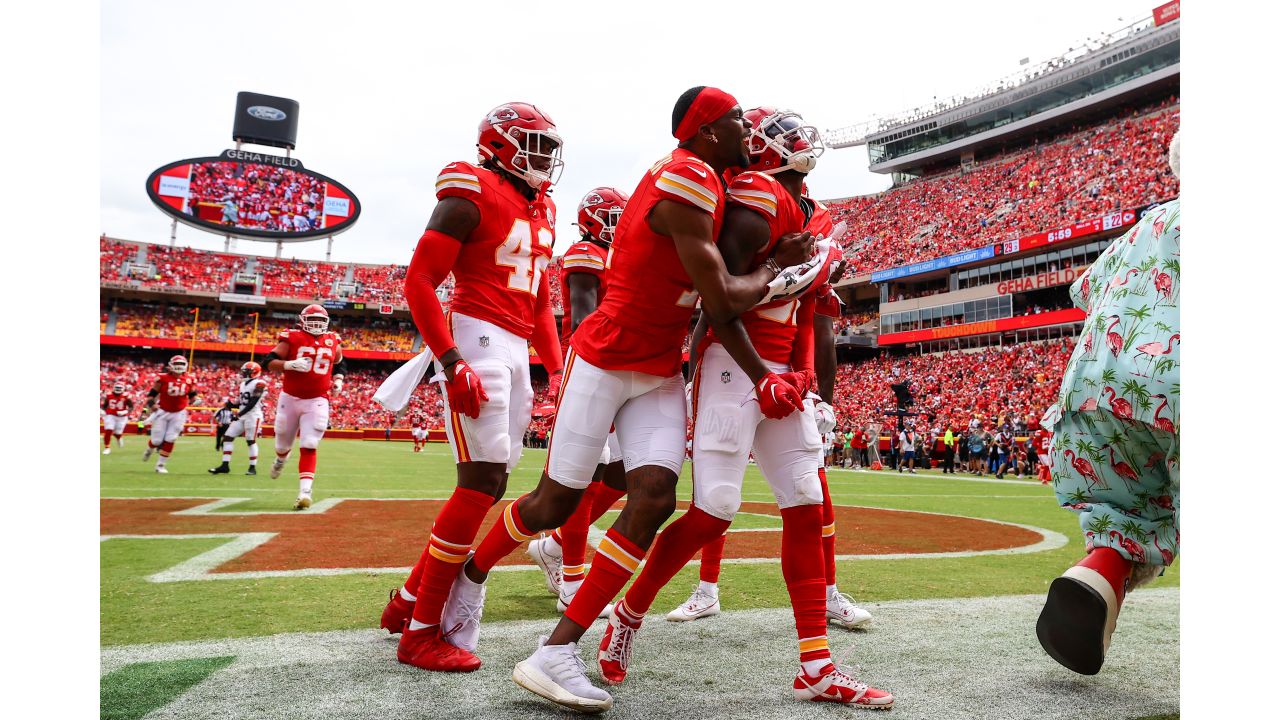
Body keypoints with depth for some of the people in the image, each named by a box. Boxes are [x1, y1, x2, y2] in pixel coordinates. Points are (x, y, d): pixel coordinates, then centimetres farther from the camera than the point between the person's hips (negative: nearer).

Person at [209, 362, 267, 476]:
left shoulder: (259, 384, -12)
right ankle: (225, 465, 5)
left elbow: (252, 403, -19)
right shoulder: (244, 384, 16)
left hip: (253, 415, -9)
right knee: (228, 437, 2)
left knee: (251, 441, -5)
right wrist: (232, 404, 2)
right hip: (242, 415, 9)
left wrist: (239, 414, -20)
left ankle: (253, 467, 5)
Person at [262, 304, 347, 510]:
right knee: (283, 443, 16)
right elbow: (269, 363, -8)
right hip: (290, 399, 0)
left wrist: (338, 381, 4)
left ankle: (305, 491, -14)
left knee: (309, 446, -11)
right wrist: (289, 364, -25)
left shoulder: (333, 342, 5)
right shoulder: (292, 338, -5)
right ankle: (281, 458, 53)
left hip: (317, 402, 0)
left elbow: (340, 365, 22)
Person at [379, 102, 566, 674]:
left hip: (516, 350, 9)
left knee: (489, 483, 9)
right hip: (476, 338, -9)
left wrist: (556, 369, 14)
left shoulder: (541, 211, 20)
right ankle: (422, 632, 2)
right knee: (483, 482, -11)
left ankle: (410, 600, 25)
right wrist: (452, 363, -20)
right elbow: (418, 282, -12)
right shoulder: (472, 195, -6)